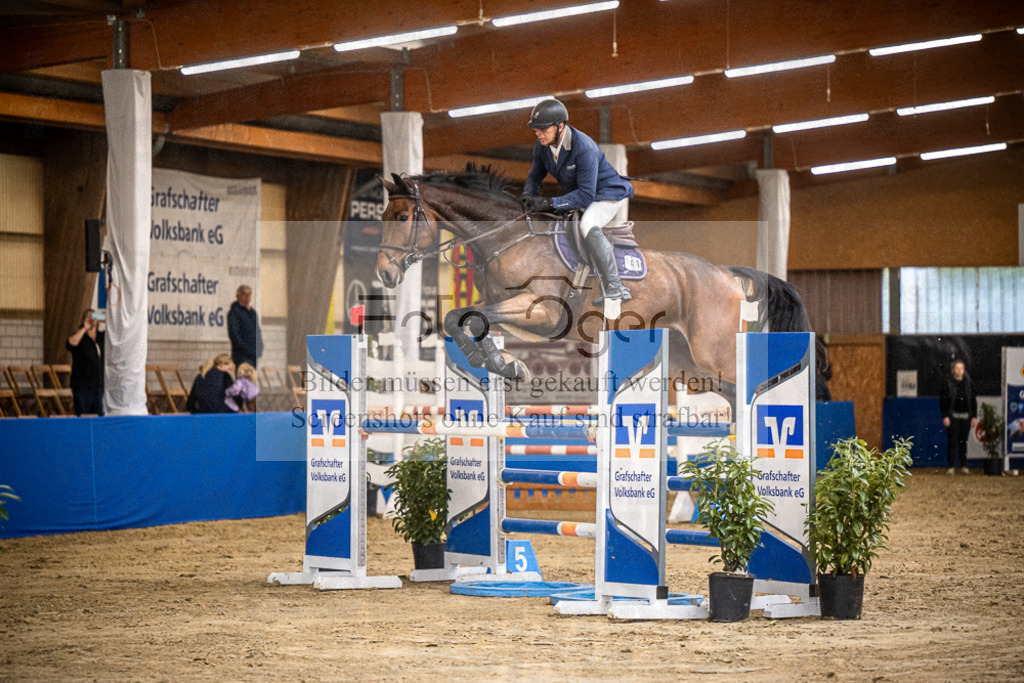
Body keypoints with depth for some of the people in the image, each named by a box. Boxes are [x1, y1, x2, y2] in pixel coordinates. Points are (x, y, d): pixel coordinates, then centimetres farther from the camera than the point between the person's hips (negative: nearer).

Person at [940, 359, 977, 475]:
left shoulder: (968, 384, 9)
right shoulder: (947, 383, 0)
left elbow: (973, 400, 13)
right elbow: (943, 401, -1)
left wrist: (974, 416, 8)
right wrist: (945, 416, -9)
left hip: (965, 416, 3)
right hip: (952, 416, -3)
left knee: (963, 441, 6)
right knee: (952, 441, -5)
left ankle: (963, 466, 13)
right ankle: (951, 466, -1)